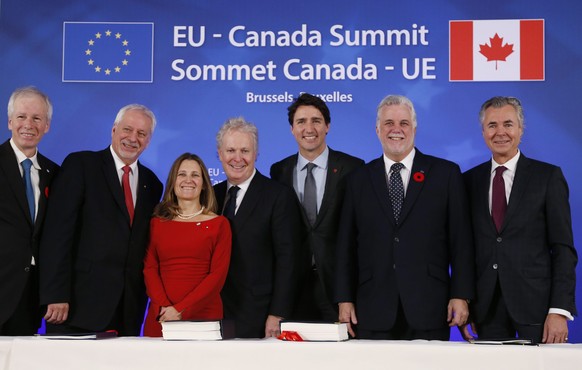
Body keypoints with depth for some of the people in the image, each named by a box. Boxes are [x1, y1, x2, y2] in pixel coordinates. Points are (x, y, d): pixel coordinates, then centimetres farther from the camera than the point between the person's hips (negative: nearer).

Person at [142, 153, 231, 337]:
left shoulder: (219, 224, 4)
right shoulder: (157, 223, 11)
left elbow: (218, 274, -3)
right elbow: (150, 268, 4)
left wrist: (181, 310, -12)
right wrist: (163, 307, -13)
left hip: (204, 315, -1)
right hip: (160, 317, 2)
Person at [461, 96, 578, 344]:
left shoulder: (548, 176, 2)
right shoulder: (470, 181, 10)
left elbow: (563, 248, -2)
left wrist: (560, 311, -10)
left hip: (536, 303, -2)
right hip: (486, 309, 2)